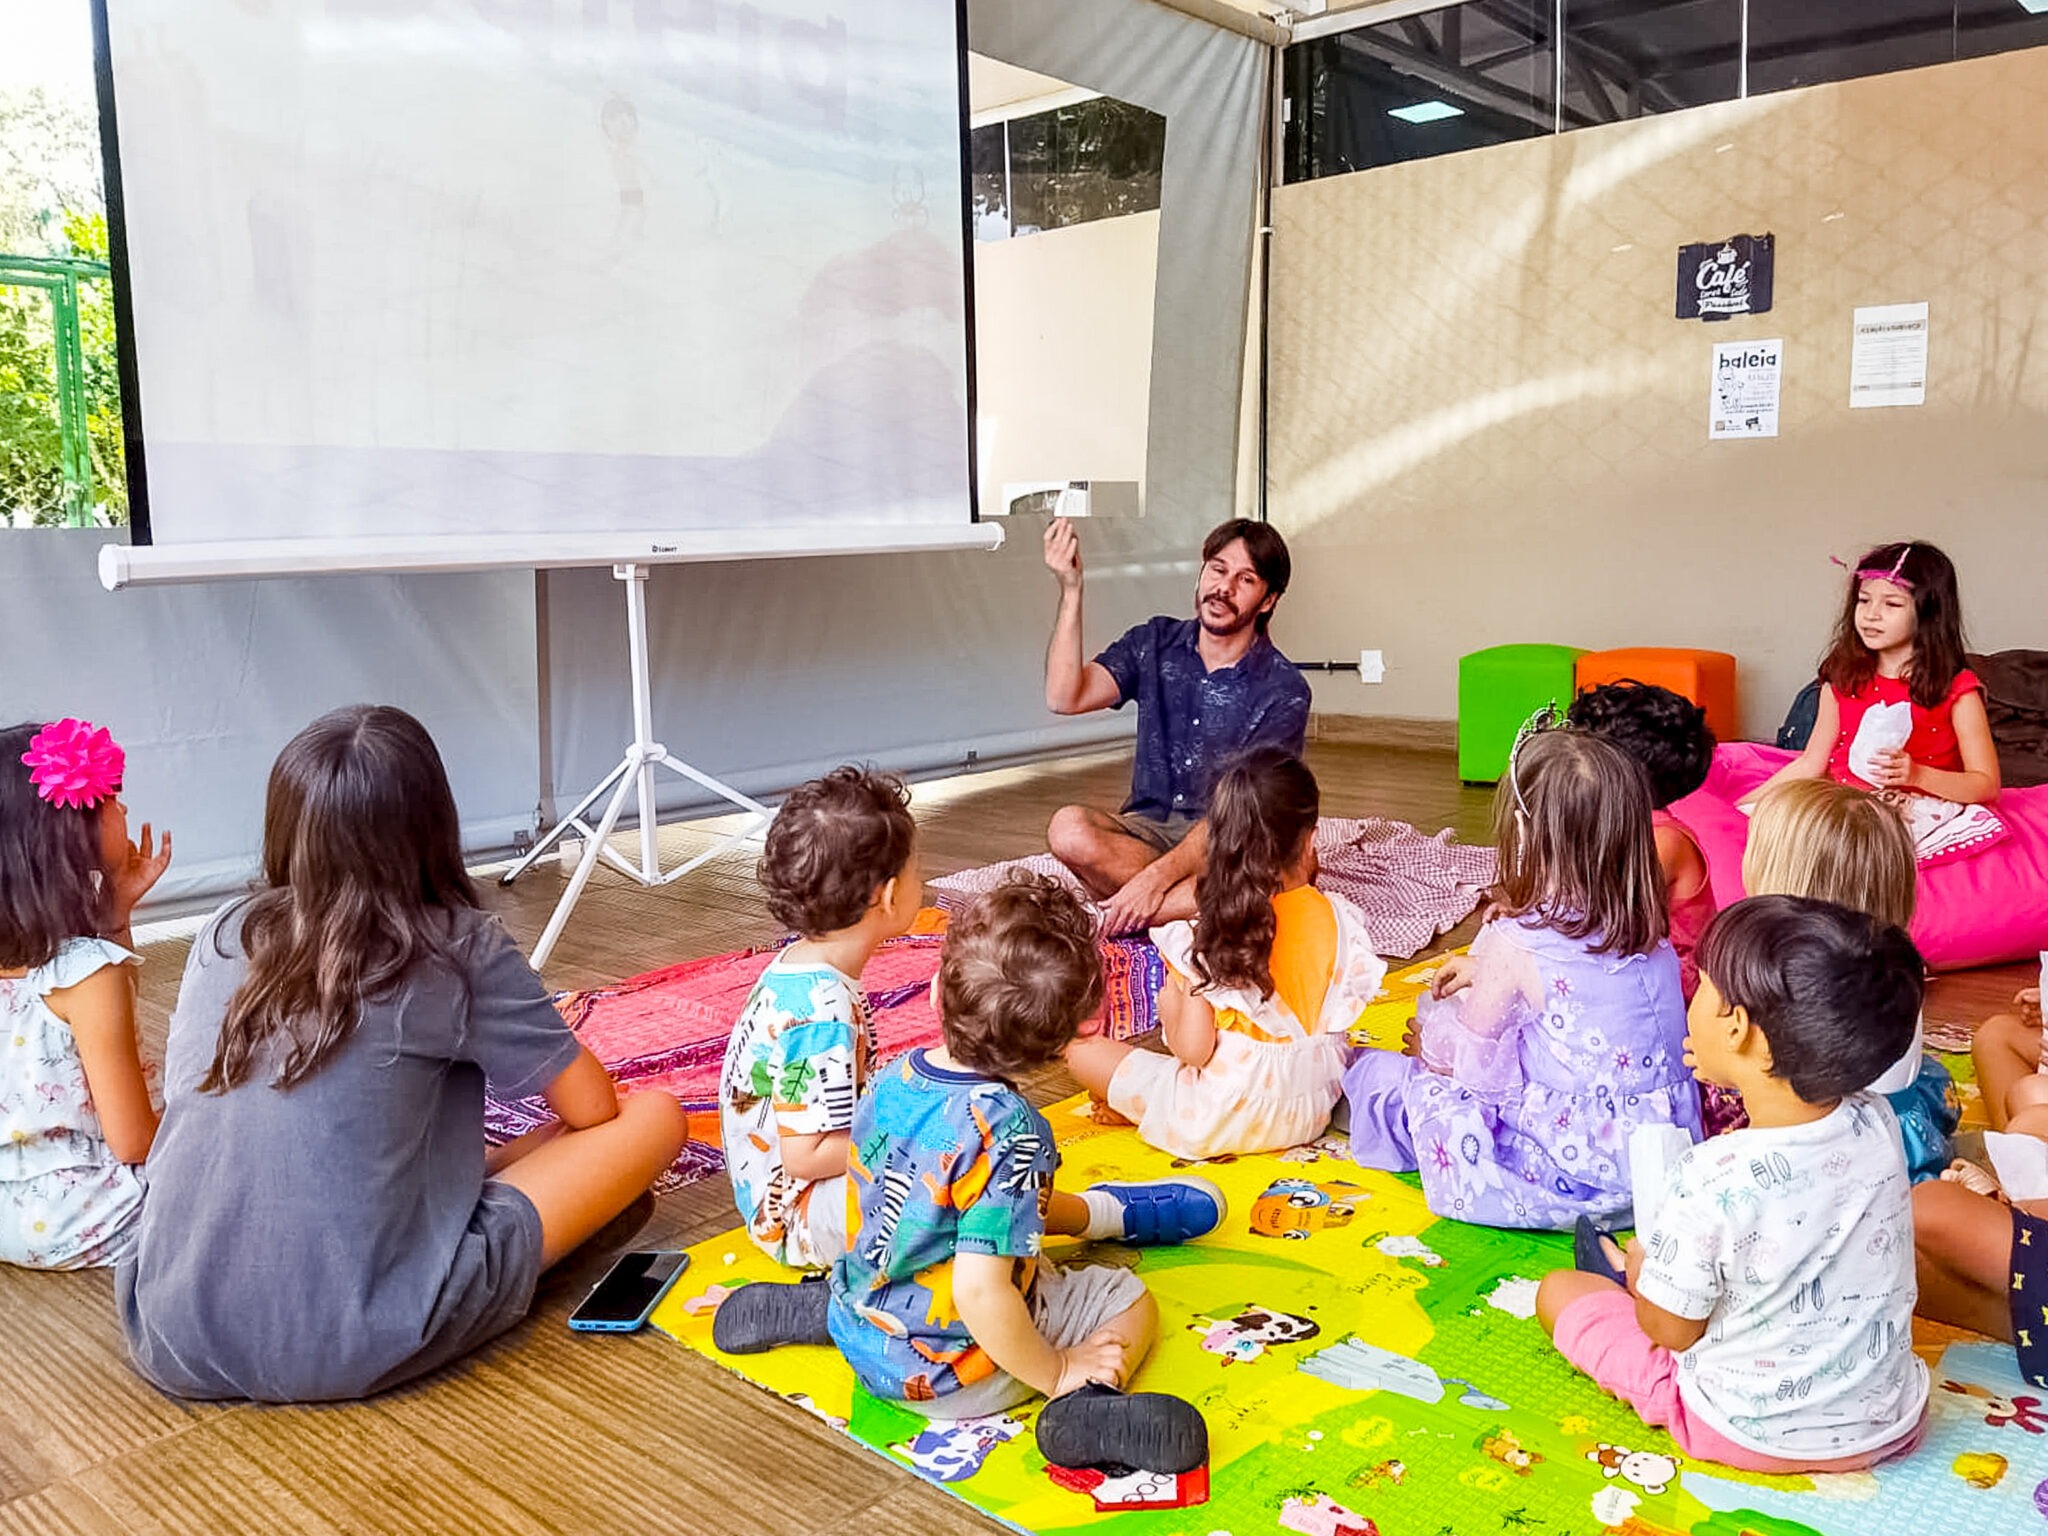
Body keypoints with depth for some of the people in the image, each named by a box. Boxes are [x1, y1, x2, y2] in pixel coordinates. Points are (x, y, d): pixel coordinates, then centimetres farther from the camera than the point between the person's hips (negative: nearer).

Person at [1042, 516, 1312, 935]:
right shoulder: (1155, 643, 4)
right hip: (1147, 829, 2)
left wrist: (1155, 877, -28)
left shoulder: (1284, 690, -8)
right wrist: (1070, 590, -17)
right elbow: (1065, 698, -11)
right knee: (1069, 828, -30)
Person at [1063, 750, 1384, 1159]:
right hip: (1312, 1113, 5)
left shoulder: (1206, 940, -22)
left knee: (1082, 1047, 7)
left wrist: (1169, 1005, -3)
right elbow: (1344, 1015, 1)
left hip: (1212, 1123, -5)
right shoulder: (1344, 921, -9)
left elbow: (1192, 1049, -22)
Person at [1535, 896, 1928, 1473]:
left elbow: (1671, 1329, -17)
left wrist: (1641, 1272, 4)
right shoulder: (1876, 1124, -18)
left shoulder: (1711, 1182, -34)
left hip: (1747, 1432, -6)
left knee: (1559, 1290, 9)